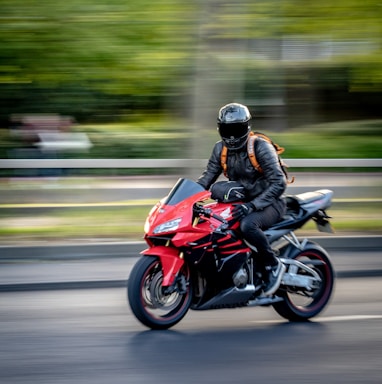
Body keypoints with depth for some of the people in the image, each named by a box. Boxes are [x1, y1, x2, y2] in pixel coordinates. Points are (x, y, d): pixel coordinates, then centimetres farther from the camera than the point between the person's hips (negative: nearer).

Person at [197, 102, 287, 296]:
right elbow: (207, 177, 6)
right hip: (241, 202, 7)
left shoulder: (261, 147, -18)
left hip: (270, 204, -7)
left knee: (247, 224, -37)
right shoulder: (220, 149, 3)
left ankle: (273, 265, -18)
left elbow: (279, 183, -24)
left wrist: (252, 206, -33)